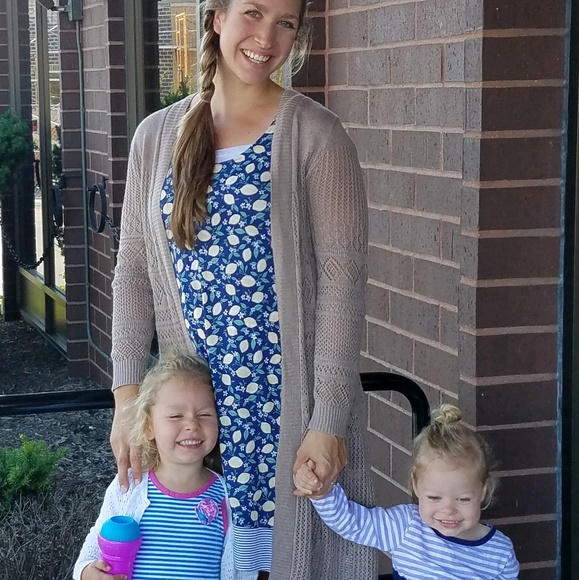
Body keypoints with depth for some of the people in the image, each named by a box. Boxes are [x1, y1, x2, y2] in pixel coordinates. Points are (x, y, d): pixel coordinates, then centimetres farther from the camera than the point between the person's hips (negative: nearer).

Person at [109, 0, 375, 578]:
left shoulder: (314, 134, -6)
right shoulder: (157, 135, 7)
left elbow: (341, 275, -10)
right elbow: (133, 270, 7)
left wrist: (328, 419, -15)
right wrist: (127, 396, -2)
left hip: (291, 400, -3)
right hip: (194, 399, 3)